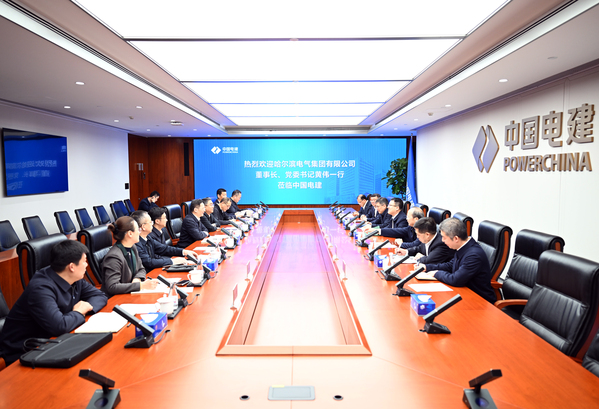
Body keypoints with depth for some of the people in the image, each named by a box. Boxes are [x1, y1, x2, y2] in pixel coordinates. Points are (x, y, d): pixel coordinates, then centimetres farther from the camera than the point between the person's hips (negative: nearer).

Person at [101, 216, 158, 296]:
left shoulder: (132, 248, 6)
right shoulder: (114, 257, -22)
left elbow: (141, 269, 16)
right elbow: (112, 287, -27)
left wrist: (137, 279, -8)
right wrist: (141, 285, -29)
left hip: (129, 294, 8)